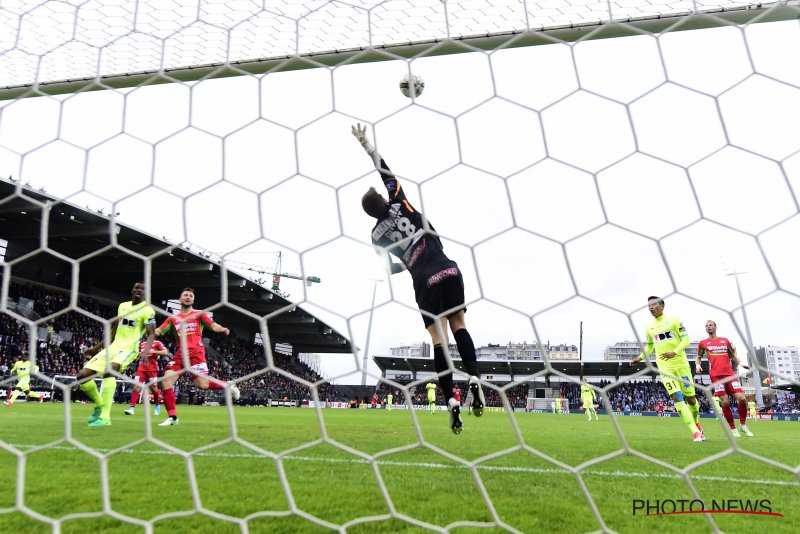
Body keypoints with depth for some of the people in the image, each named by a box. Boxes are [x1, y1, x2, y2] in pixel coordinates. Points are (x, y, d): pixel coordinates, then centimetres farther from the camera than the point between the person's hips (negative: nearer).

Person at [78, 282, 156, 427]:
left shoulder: (147, 310, -7)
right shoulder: (122, 306, 15)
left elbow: (151, 334, -14)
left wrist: (146, 351, -32)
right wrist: (96, 347, 24)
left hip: (128, 348, -7)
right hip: (113, 346, 8)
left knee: (108, 372, -35)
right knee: (82, 376, 0)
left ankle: (105, 417, -31)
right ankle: (99, 405, 21)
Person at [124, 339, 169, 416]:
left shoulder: (157, 343, 2)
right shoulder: (142, 344, 18)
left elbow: (165, 352, -9)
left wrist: (154, 352, -17)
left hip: (152, 369, -4)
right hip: (142, 368, 4)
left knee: (154, 388, 1)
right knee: (136, 386, -9)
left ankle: (158, 405, 24)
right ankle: (132, 408, -9)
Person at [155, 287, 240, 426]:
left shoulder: (199, 314, 8)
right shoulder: (173, 318, 16)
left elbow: (213, 325, -4)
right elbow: (158, 331, 11)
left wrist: (222, 329, -27)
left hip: (196, 353, -4)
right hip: (180, 354, 4)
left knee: (202, 384, -16)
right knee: (166, 381, -10)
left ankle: (228, 385, 13)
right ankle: (172, 417, 0)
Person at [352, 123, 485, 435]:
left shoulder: (377, 235, 9)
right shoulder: (399, 204, 7)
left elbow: (393, 267, 19)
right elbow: (386, 173, 17)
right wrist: (366, 144, 22)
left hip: (425, 283, -1)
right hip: (448, 271, 1)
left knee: (439, 341, 1)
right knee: (458, 325, 11)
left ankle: (451, 401, -5)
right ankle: (474, 379, -8)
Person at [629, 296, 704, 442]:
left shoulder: (674, 320, -2)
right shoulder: (649, 328, 10)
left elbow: (686, 340, -6)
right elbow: (649, 347, 23)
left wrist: (674, 353, -21)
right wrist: (640, 358, 8)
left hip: (681, 364, -2)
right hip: (665, 368, 2)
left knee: (690, 398, 5)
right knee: (677, 398, -12)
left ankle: (696, 423, 33)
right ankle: (695, 432, -9)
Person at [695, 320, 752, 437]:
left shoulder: (725, 340, 16)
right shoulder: (703, 343, 11)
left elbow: (732, 355, 21)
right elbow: (698, 358, 17)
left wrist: (740, 363, 3)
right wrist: (698, 365, -4)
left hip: (729, 374, 2)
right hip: (716, 375, -2)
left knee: (742, 398, -8)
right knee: (725, 402, -7)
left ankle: (743, 425, 14)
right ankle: (733, 429, 7)